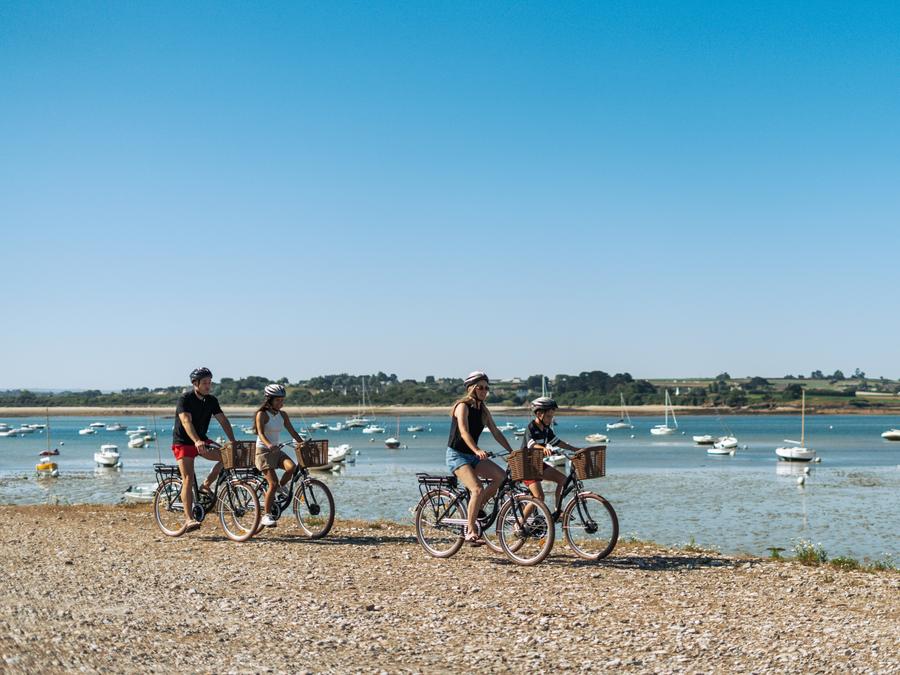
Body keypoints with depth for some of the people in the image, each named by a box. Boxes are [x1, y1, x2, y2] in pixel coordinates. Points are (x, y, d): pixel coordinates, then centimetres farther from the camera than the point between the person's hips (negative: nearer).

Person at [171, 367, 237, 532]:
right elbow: (186, 421, -31)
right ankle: (189, 519, -18)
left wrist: (233, 442, -12)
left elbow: (223, 420, -1)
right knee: (188, 479, -16)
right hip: (183, 442, -6)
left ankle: (206, 485, 6)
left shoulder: (211, 401, 1)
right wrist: (197, 441, -45)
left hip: (202, 440, 6)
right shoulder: (185, 399, -17)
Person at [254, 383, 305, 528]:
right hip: (263, 451, -5)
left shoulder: (283, 415, 9)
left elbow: (292, 432, 8)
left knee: (291, 467, -24)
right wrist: (269, 445, -41)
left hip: (276, 450, 6)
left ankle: (280, 489, 4)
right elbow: (261, 433, -22)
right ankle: (266, 515, -6)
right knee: (273, 483, -15)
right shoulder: (262, 414, -10)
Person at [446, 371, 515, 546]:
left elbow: (496, 432, 8)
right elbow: (464, 432, -26)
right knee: (478, 489, -25)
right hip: (456, 455, -7)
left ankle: (476, 509, 2)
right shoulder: (463, 406, -13)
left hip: (473, 456, 7)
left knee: (501, 476, -14)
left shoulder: (483, 410, 10)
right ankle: (470, 532, -15)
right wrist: (477, 450, -41)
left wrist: (511, 451, -2)